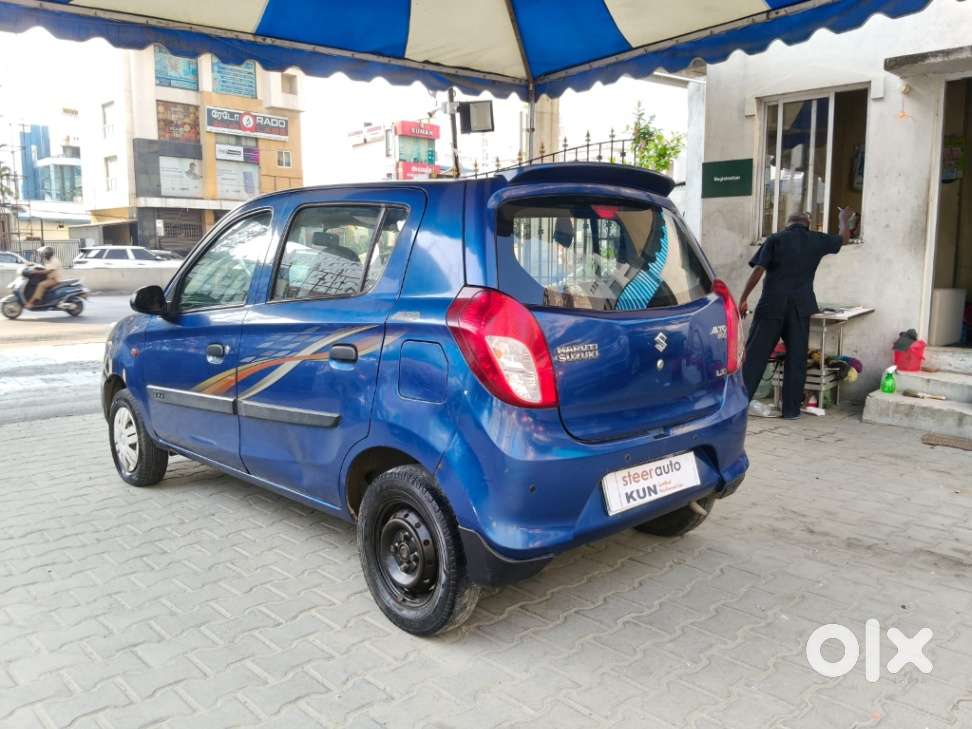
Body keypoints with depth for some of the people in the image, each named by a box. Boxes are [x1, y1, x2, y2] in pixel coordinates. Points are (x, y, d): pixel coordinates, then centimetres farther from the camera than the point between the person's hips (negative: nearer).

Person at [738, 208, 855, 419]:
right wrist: (844, 220, 48)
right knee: (796, 358, 6)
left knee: (755, 354, 1)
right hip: (800, 307, 1)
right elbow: (844, 238, 28)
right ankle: (791, 409, 9)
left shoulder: (775, 239, 2)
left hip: (772, 305, -1)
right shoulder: (817, 241, 8)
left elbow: (758, 270, -6)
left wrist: (744, 299, -3)